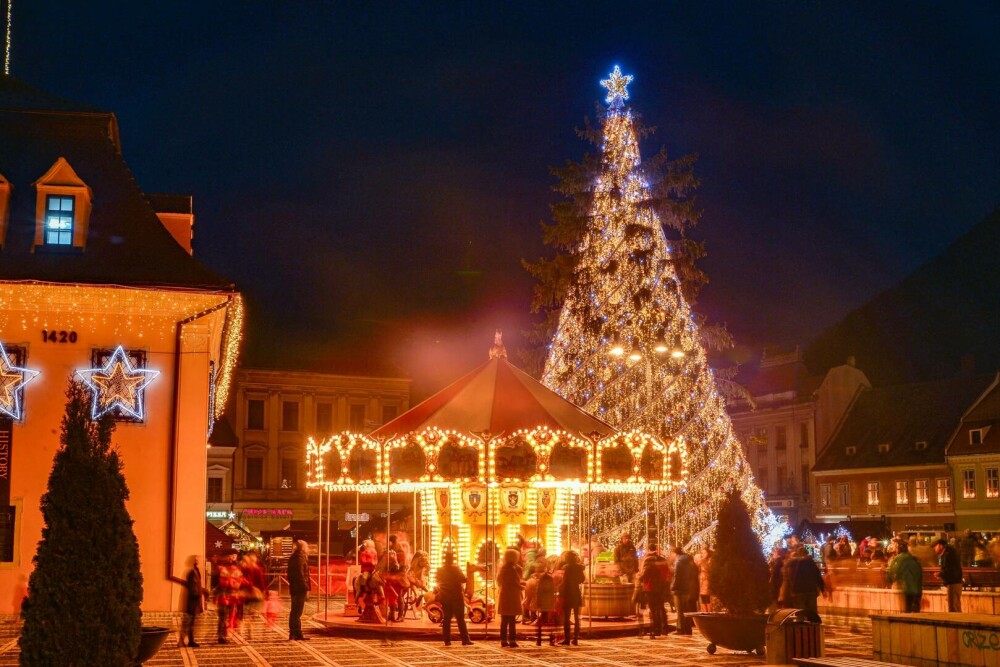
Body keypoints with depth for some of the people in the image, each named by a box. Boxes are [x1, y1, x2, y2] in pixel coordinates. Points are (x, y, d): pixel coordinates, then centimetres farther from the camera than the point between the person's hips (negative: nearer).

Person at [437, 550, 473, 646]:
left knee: (446, 619, 7)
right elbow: (463, 579, -16)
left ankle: (447, 640, 3)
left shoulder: (440, 570, 3)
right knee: (460, 619, -1)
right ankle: (465, 639, -4)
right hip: (456, 597, -4)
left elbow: (438, 582, 13)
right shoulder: (455, 569, -12)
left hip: (444, 598, 4)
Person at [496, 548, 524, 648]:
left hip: (503, 596, 8)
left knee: (504, 621, 11)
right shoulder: (512, 569, -15)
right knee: (512, 621, -5)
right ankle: (512, 641, -6)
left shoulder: (501, 568, 10)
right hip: (511, 597, -8)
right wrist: (522, 587, 2)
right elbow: (515, 584, -18)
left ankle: (503, 641, 13)